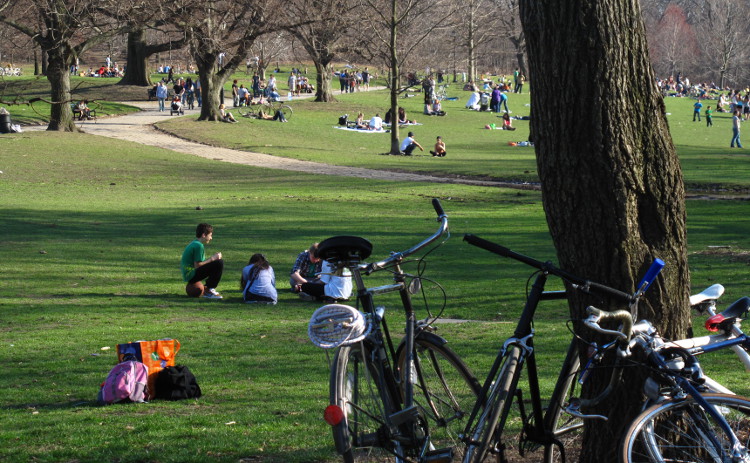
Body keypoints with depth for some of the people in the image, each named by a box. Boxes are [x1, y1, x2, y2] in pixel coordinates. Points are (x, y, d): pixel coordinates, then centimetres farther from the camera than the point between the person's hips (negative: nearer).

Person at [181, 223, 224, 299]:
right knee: (219, 263, -19)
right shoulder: (199, 246, -15)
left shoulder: (193, 243, 15)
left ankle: (207, 288, 13)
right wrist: (212, 259, -9)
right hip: (191, 275, -10)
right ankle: (209, 291, -12)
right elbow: (197, 265, -19)